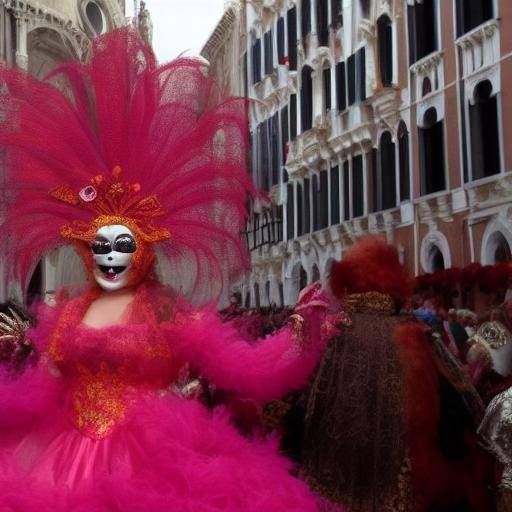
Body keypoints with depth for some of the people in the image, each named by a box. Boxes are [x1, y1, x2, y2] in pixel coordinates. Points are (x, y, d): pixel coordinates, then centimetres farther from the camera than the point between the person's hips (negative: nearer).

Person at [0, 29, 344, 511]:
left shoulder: (175, 315, -2)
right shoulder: (65, 314, 10)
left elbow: (246, 370, -7)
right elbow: (42, 395, 12)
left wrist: (298, 335, -18)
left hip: (151, 465, -3)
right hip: (67, 465, 3)